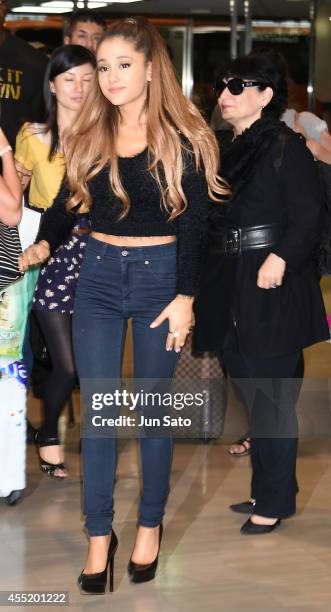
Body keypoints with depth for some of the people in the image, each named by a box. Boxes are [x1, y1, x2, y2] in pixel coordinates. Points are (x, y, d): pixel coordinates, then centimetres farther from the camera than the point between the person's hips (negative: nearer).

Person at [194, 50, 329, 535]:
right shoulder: (222, 148, 13)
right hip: (228, 289, 8)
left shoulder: (286, 146, -9)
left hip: (273, 288, -8)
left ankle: (275, 500, 10)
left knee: (272, 397, -2)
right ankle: (267, 488, 29)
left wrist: (281, 258, -28)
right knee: (249, 393, 15)